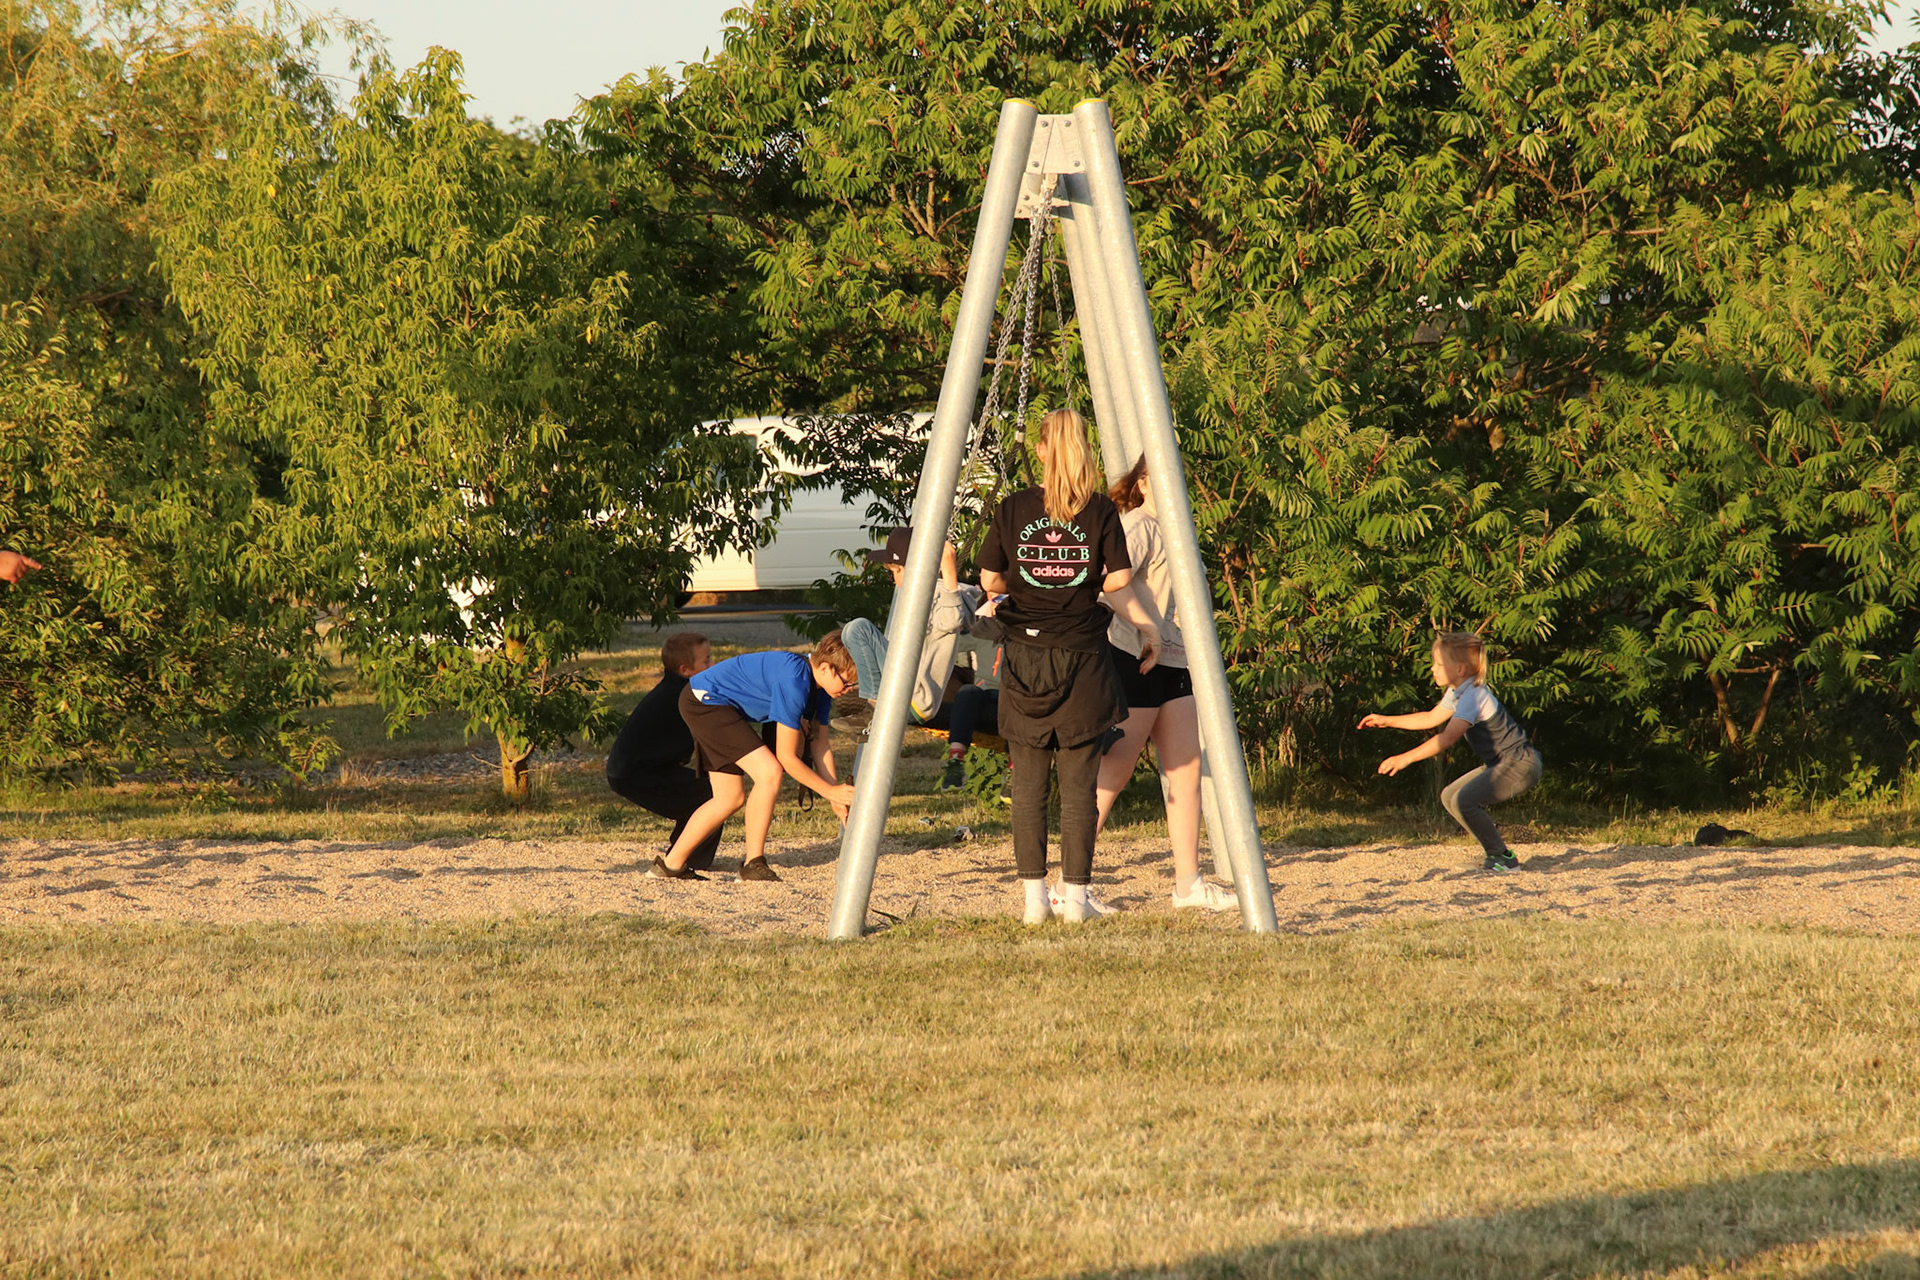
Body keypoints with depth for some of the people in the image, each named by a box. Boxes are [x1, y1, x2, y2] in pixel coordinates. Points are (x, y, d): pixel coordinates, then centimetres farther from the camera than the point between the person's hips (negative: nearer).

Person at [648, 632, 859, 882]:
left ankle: (671, 865, 19)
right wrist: (831, 792, -17)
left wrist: (836, 798, 0)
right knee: (770, 773, -20)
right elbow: (786, 757, -23)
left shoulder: (819, 688, 2)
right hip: (706, 700, -10)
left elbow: (820, 748, 8)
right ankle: (753, 864, -12)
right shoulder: (794, 682, -28)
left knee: (731, 799, 11)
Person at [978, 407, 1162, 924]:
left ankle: (1034, 896, 3)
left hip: (1023, 652, 1)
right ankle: (1075, 895, 3)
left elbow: (990, 580, 6)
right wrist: (1146, 625, 12)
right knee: (1079, 784, 3)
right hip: (1082, 656, -1)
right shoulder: (1101, 511, -3)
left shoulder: (1013, 509, 0)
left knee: (1028, 784, 5)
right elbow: (1117, 584, -6)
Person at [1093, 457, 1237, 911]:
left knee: (1187, 770, 5)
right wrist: (1147, 629, -28)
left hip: (1174, 666, 10)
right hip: (1134, 662, -10)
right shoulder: (1137, 527, -10)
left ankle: (1188, 882, 8)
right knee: (1112, 772, -8)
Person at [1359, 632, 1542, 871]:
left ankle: (1503, 859, -12)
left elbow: (1448, 737, -33)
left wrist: (1405, 759, -37)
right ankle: (1496, 853, 14)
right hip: (1500, 764, 11)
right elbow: (1431, 718, 26)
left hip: (1520, 766, -11)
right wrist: (1387, 721, 26)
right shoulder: (1459, 692, 10)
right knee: (1450, 797, 12)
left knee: (1464, 802, -22)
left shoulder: (1473, 697, -22)